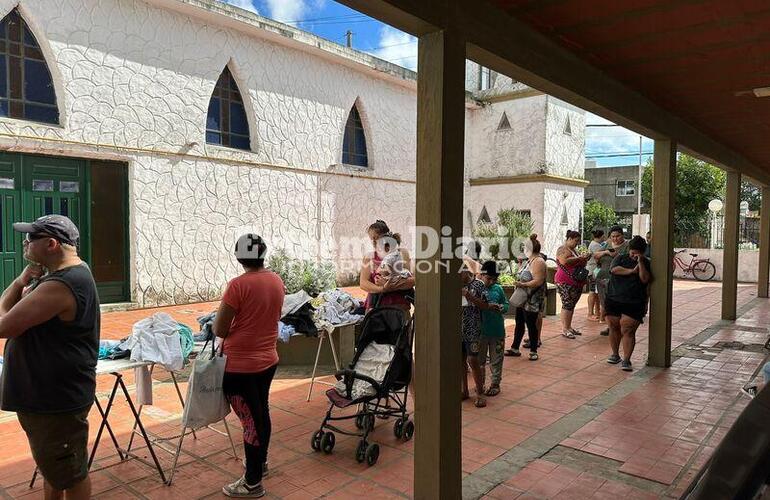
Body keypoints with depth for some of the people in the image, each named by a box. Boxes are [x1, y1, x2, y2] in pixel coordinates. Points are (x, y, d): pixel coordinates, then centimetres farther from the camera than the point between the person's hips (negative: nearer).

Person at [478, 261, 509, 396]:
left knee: (496, 360, 11)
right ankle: (480, 383, 28)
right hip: (481, 331, -1)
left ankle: (495, 384, 25)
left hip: (497, 331, 2)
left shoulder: (498, 289, 1)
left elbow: (506, 305, 8)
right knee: (480, 359, 13)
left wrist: (501, 307, -14)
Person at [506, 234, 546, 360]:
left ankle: (533, 351, 13)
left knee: (531, 325, 0)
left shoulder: (538, 262, -17)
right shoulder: (531, 261, 14)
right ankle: (515, 349, 24)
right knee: (519, 324, 14)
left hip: (532, 302, -10)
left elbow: (538, 281, -26)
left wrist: (523, 284, -30)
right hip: (523, 300, 10)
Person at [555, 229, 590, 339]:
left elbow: (578, 265, 32)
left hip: (576, 282, 9)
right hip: (565, 282, -9)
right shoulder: (562, 249, -6)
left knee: (572, 305, 9)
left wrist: (584, 260, 12)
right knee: (567, 304, -9)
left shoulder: (573, 250, 20)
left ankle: (569, 327, 17)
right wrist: (579, 258, -19)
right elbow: (564, 261, -24)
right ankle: (564, 329, -6)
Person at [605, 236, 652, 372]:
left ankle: (626, 360, -6)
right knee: (614, 328, 9)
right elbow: (614, 269, -10)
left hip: (634, 304, -2)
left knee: (628, 331, -9)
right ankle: (615, 354, 25)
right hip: (614, 300, 2)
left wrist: (640, 263, -12)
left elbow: (645, 279, -8)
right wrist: (632, 270, -10)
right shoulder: (620, 258, 9)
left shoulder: (646, 263, 7)